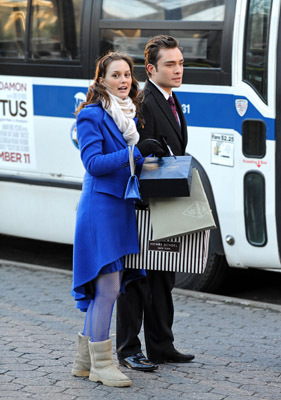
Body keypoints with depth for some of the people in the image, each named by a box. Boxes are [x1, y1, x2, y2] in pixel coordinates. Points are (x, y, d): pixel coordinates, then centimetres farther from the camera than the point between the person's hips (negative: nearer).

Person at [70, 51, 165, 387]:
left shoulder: (130, 114, 16)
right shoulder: (91, 115, -8)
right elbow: (93, 162, -18)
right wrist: (137, 152, -22)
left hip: (123, 207, 8)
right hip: (100, 206, -8)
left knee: (101, 287, 11)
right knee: (108, 286, -9)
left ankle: (84, 359, 19)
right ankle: (100, 363, -2)